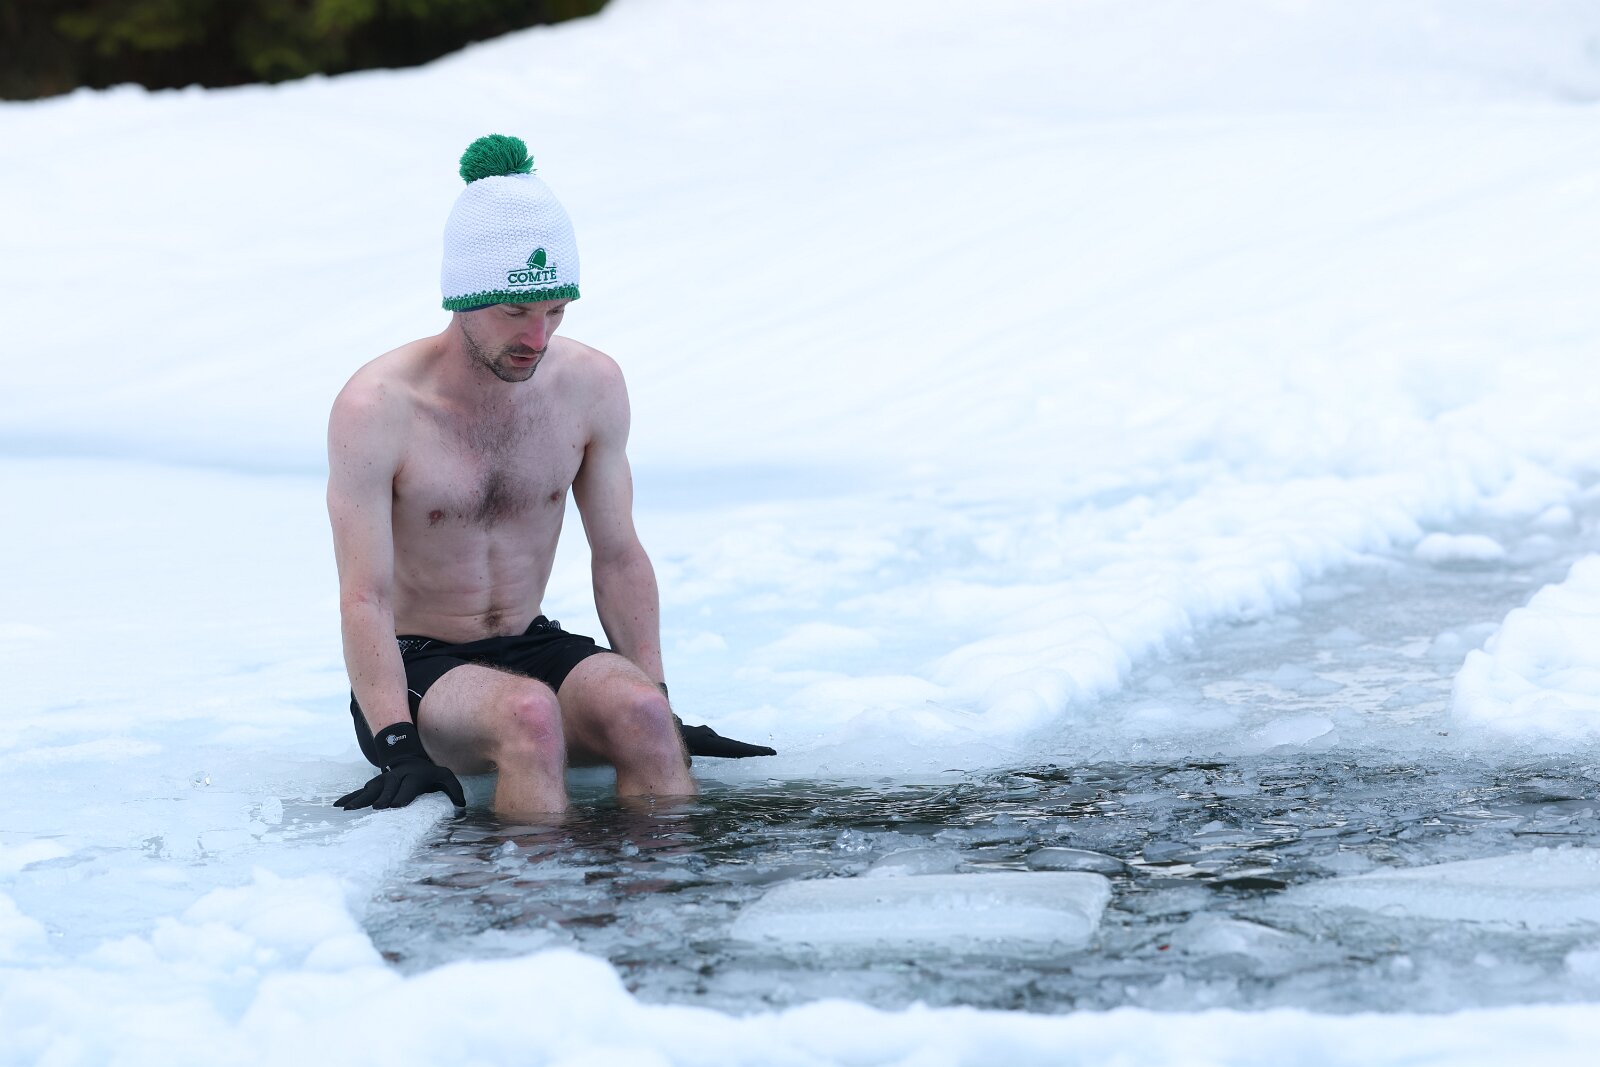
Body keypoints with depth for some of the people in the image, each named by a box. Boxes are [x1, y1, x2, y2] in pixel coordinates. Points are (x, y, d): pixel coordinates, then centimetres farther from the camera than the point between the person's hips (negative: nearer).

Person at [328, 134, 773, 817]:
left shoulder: (592, 386, 0)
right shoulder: (375, 409, -15)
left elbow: (618, 556, 8)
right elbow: (365, 598, -18)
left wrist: (664, 711, 2)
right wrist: (400, 747, -27)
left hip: (534, 649, 4)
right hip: (418, 667, -4)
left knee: (640, 714, -29)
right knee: (529, 714, -36)